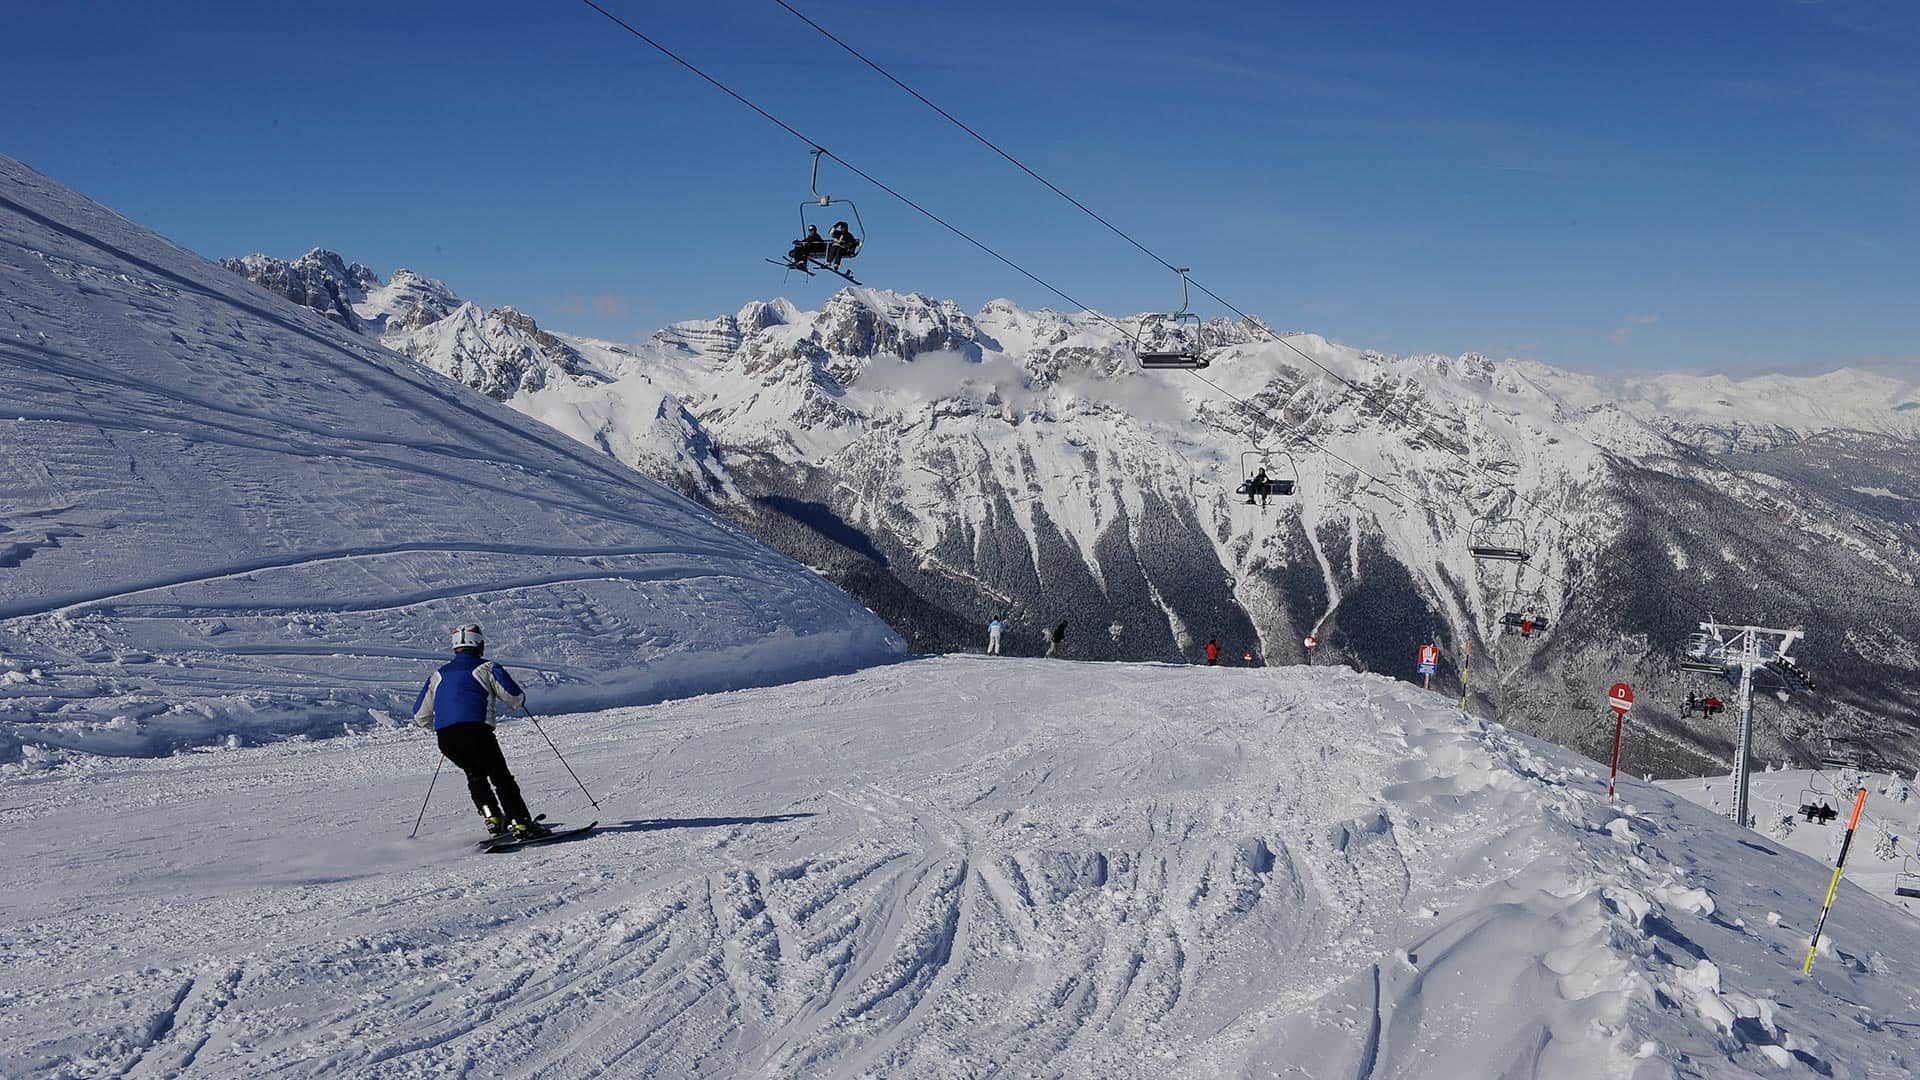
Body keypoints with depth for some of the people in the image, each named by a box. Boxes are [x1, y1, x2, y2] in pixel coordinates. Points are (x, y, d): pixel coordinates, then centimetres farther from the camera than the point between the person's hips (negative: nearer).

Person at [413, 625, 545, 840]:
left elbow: (420, 715, 25)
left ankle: (493, 819, 13)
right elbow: (514, 696, -1)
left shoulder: (439, 674, 25)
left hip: (445, 738, 5)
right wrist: (519, 698, 23)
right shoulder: (486, 667, 10)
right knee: (500, 776, 2)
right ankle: (521, 823, -9)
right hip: (476, 731, -5)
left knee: (475, 775, 25)